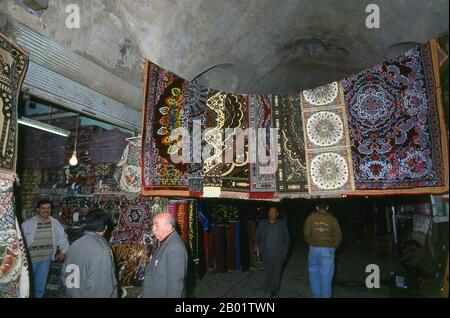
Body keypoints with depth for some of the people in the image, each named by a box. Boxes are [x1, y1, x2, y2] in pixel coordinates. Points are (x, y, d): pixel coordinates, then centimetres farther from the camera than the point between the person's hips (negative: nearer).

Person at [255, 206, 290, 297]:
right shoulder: (262, 223, 5)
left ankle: (274, 289, 10)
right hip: (266, 252, 2)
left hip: (278, 252, -2)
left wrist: (286, 249, 3)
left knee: (276, 270, -4)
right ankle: (269, 285, 36)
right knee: (268, 269, 14)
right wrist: (257, 244, -8)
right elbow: (257, 234, 6)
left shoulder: (282, 223, 3)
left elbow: (286, 237, 6)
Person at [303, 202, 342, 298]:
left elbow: (306, 233, -2)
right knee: (326, 275, 4)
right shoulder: (332, 219, -1)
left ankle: (316, 295, 20)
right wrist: (333, 247, 11)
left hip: (314, 249, 1)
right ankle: (325, 295, 9)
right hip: (328, 250, -1)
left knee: (314, 272, 13)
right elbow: (338, 236, -3)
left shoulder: (311, 217, 1)